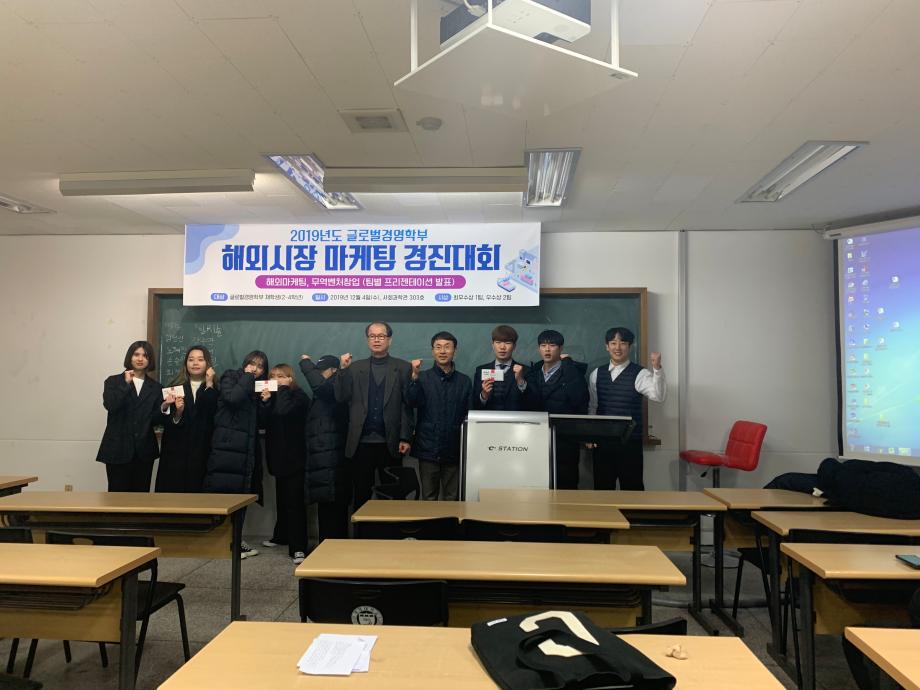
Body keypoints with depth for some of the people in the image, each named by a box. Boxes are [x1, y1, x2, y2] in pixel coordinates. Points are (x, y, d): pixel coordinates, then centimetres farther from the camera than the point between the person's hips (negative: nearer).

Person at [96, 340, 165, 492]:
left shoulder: (155, 387, 9)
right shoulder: (114, 381, 5)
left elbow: (155, 420, 3)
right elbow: (110, 405, -14)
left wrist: (163, 408, -16)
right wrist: (126, 384, -15)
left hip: (144, 450, 2)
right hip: (118, 449, -2)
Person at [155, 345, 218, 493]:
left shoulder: (214, 389, 2)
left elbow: (215, 416, -14)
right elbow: (166, 422, 6)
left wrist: (209, 385, -11)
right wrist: (177, 412, -15)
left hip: (202, 452, -1)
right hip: (176, 452, 1)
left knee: (196, 491, -1)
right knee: (172, 489, 1)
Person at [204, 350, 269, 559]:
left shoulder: (257, 387, 19)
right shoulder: (230, 377, 3)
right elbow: (233, 398, -20)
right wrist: (247, 377, -7)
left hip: (247, 450, 6)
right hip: (226, 447, -6)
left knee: (241, 495, 7)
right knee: (223, 494, -5)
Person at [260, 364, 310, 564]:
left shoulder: (299, 396, -8)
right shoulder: (274, 396, 13)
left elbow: (283, 411, -27)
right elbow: (264, 421, 2)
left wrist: (283, 388, -13)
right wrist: (265, 401, -13)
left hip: (294, 456, -7)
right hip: (278, 454, 7)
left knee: (294, 500, -10)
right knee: (281, 497, 17)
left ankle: (297, 547, -11)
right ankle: (281, 535, 32)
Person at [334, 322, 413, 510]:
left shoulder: (403, 368, 3)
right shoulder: (355, 368, 9)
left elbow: (407, 406, -2)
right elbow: (341, 398, 0)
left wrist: (405, 438, -8)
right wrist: (343, 370, -11)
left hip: (390, 444, -1)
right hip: (361, 443, 2)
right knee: (361, 496, 8)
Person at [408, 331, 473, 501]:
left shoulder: (464, 381, 7)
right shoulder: (422, 377, 4)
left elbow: (470, 414, 7)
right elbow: (412, 402, -13)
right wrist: (414, 376, -23)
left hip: (454, 450, 1)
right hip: (428, 448, -1)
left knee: (452, 499, 8)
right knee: (428, 499, 7)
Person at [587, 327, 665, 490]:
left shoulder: (639, 374, -5)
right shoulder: (596, 374, 8)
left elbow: (658, 396, -23)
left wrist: (657, 368, -36)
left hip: (630, 442, -4)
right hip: (602, 441, 4)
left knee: (632, 488, 2)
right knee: (602, 486, 12)